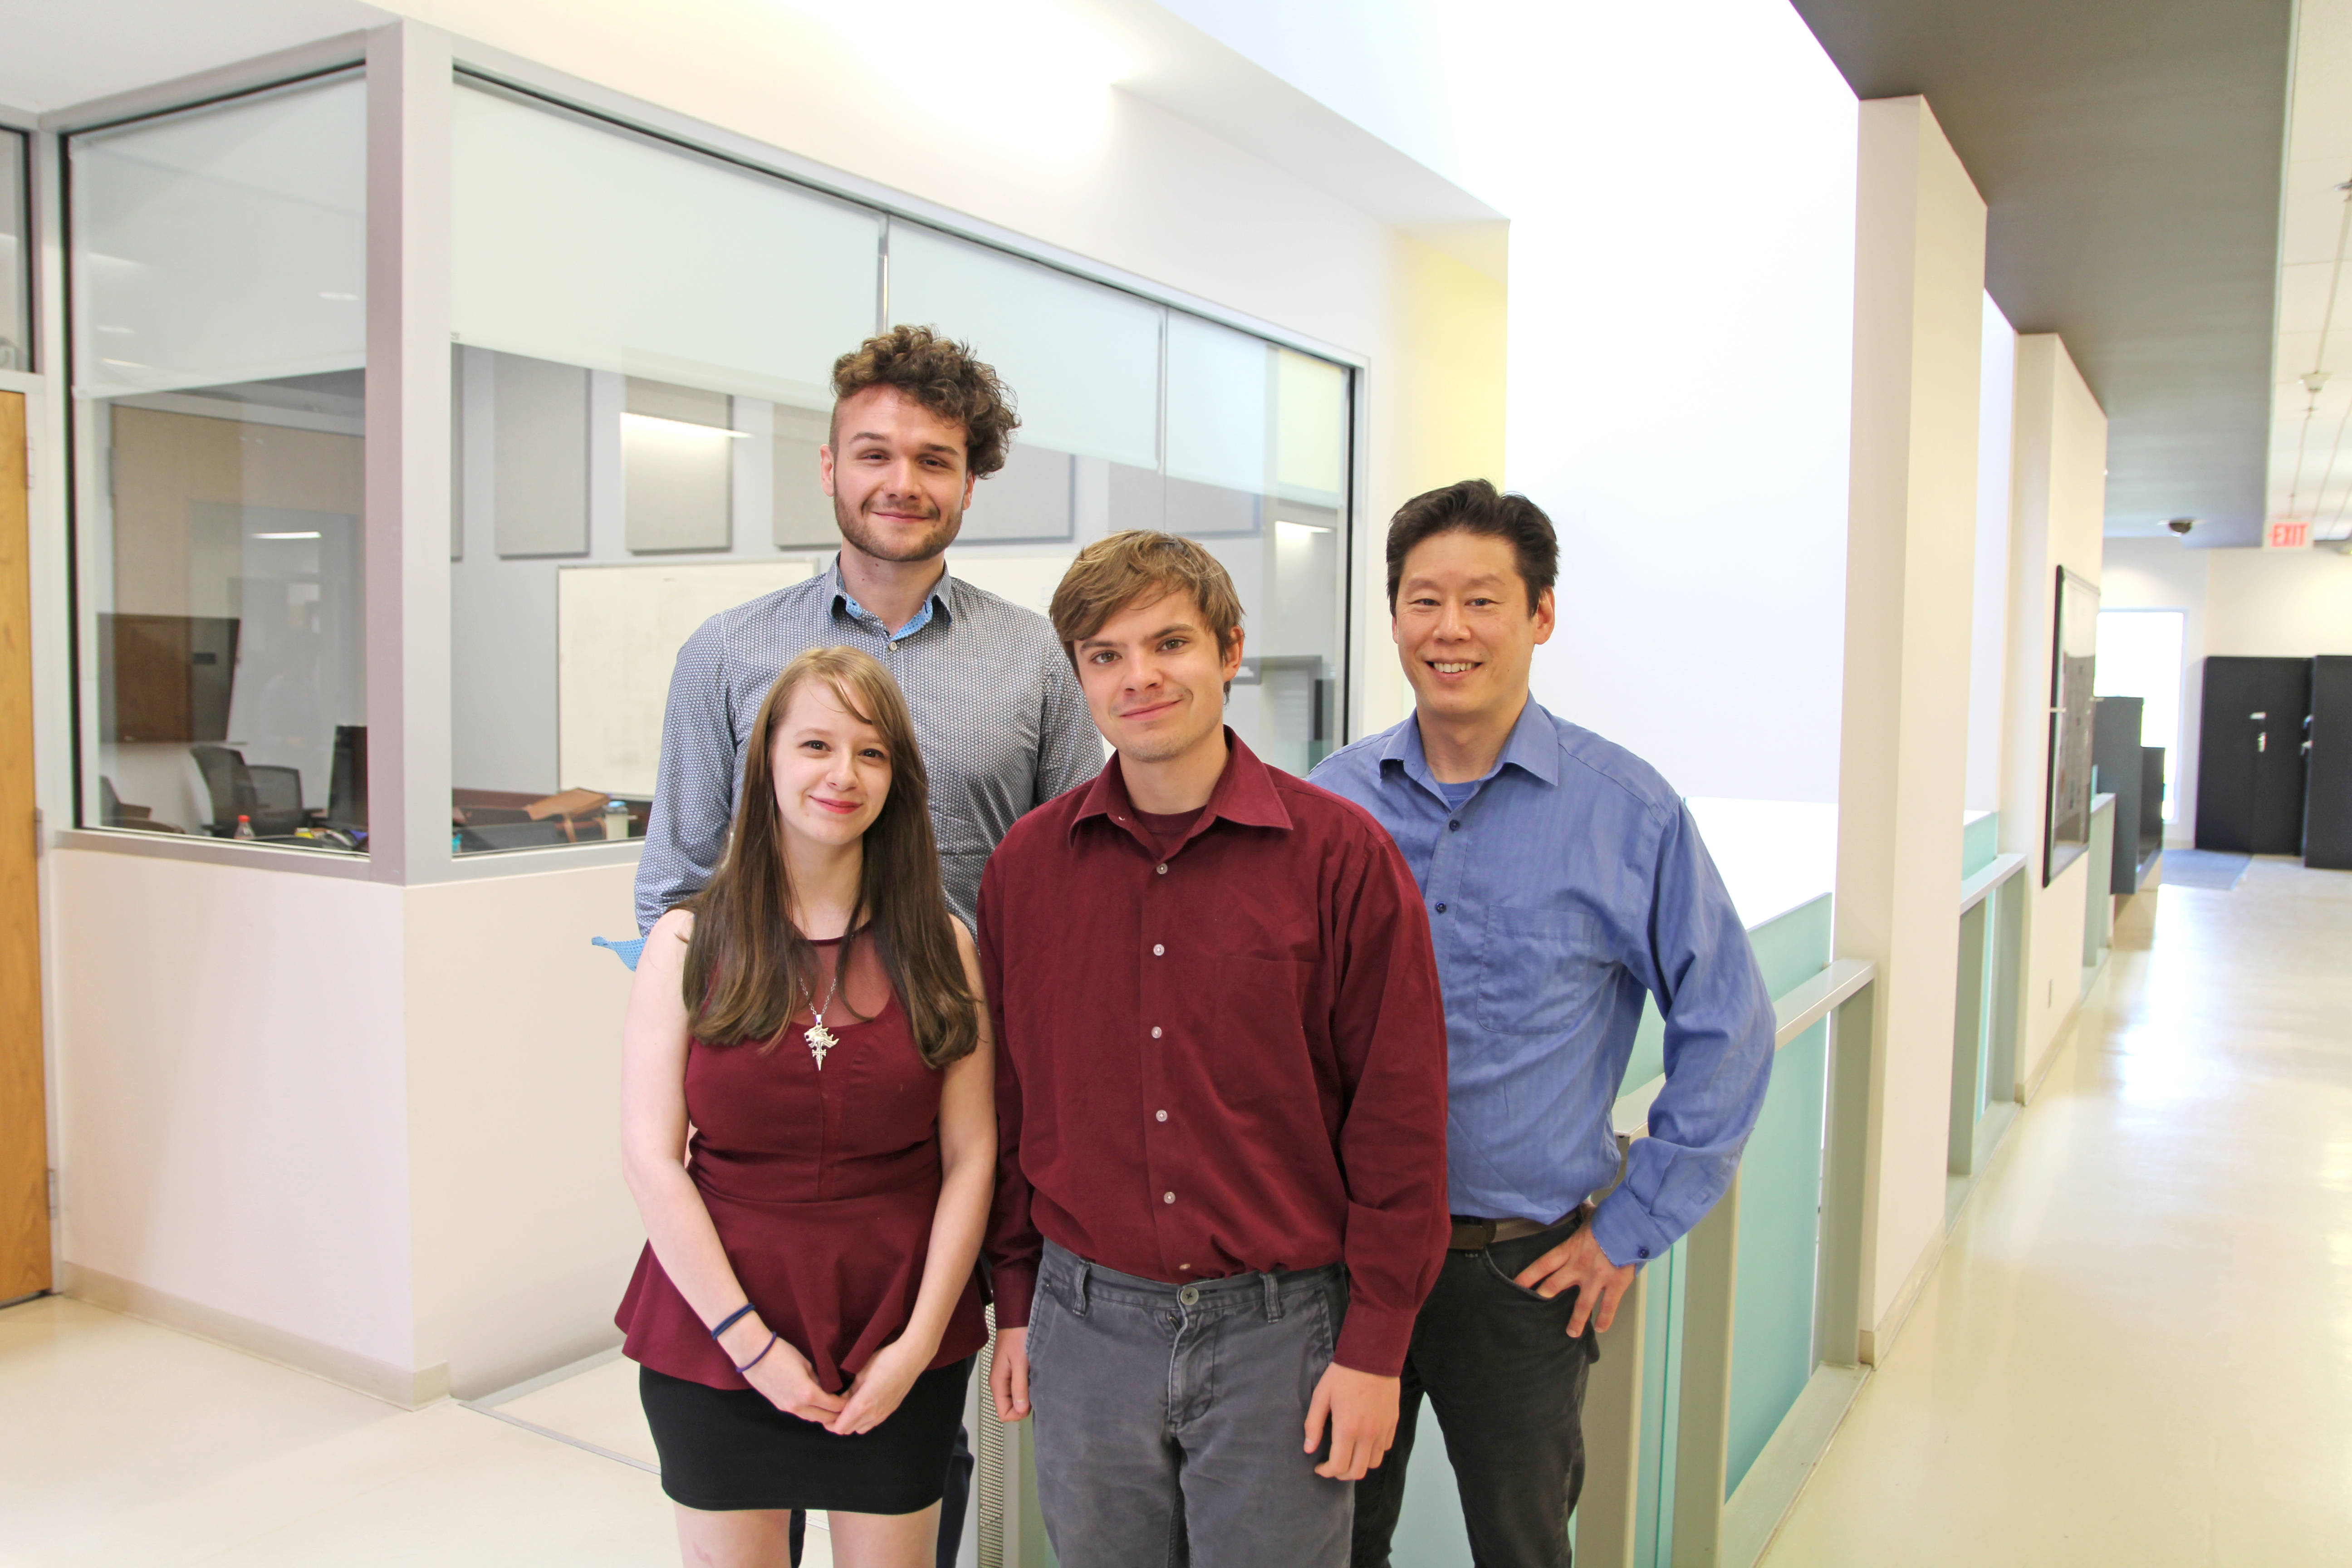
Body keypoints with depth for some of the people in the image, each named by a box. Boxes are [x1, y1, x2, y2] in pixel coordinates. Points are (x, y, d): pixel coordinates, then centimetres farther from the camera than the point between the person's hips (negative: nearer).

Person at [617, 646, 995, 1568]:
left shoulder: (941, 947, -2)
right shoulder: (690, 942, -3)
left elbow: (971, 1157, -3)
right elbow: (650, 1159, -6)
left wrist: (919, 1340, -9)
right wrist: (747, 1338, -10)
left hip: (898, 1354, 1)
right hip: (714, 1343, 0)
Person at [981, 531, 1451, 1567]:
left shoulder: (1341, 853, -9)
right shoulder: (1027, 862, 1)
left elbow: (1401, 1112, -7)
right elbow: (1007, 1098, 8)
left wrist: (1375, 1346, -7)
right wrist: (1015, 1305, 9)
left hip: (1280, 1329, -2)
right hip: (1086, 1322, 3)